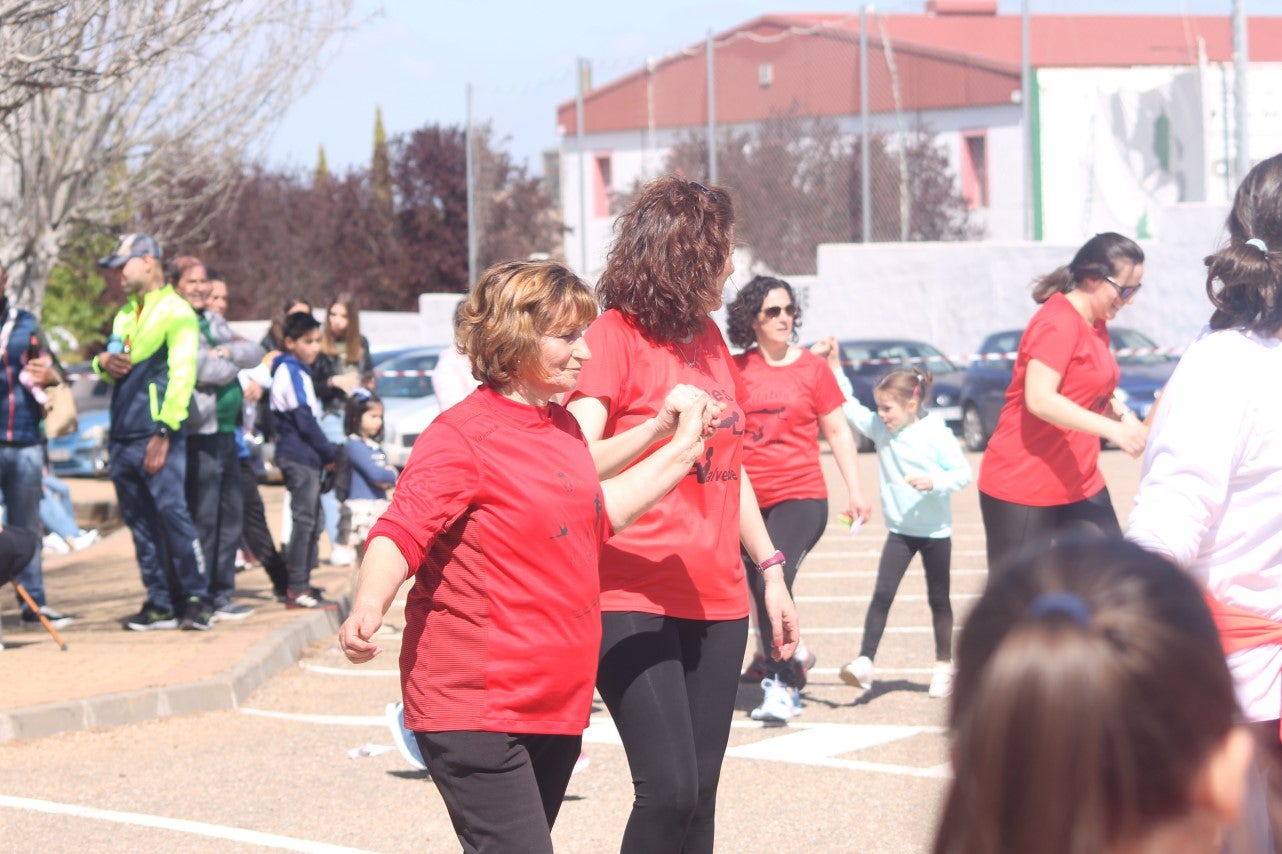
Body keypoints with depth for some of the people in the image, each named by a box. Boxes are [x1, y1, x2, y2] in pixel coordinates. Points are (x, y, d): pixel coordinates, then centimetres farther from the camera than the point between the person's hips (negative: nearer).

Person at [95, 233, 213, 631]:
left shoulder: (175, 312, -5)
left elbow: (182, 373, -13)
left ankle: (196, 599, -9)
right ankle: (160, 604, 10)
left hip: (156, 436, -8)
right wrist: (103, 362, 5)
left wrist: (164, 431, -18)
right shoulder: (125, 315, 21)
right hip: (122, 435, 8)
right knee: (141, 523, 7)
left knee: (172, 512, -14)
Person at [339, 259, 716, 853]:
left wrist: (680, 451, 23)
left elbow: (595, 515, 27)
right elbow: (401, 533, -23)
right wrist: (368, 608, -41)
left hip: (554, 704, 9)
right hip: (474, 710, -9)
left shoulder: (562, 427, 14)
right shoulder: (462, 436, -14)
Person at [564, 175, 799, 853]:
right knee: (668, 790, -16)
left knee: (698, 797, 5)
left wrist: (772, 571, 21)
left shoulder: (708, 338, 15)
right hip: (634, 600, -7)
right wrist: (658, 427, -31)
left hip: (715, 598, 7)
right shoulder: (614, 335, -8)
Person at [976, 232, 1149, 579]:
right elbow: (1040, 399, -26)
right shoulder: (1058, 323, -17)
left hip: (1079, 484, 9)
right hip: (1023, 485, -9)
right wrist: (1111, 429, -29)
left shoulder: (1096, 325, 12)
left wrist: (1123, 415, 5)